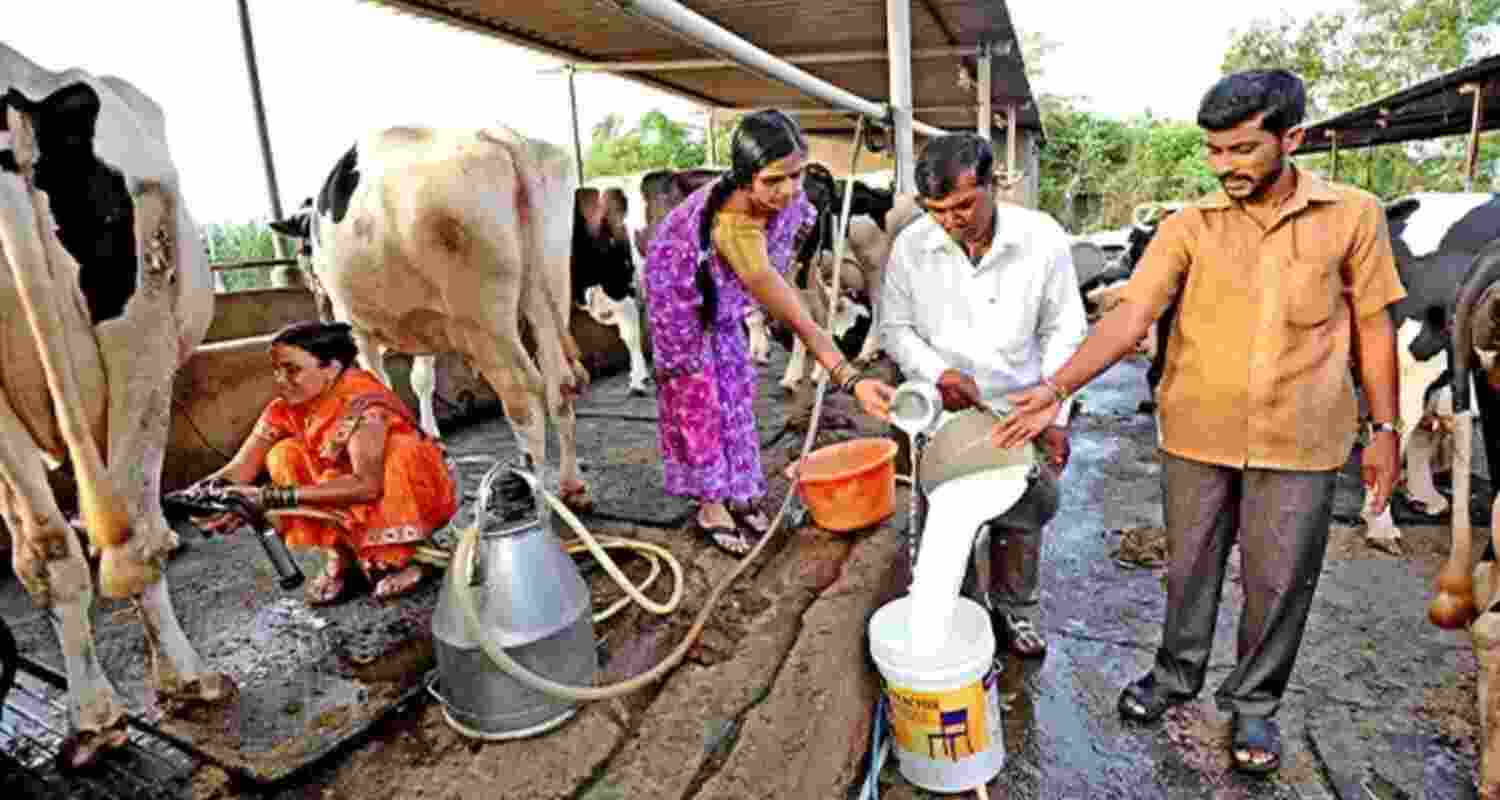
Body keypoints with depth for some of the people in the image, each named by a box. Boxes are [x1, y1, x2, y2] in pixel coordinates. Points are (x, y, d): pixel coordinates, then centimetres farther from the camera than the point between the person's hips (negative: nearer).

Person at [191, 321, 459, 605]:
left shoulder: (362, 402, -29)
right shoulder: (285, 408, -9)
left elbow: (367, 484, -42)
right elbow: (237, 471, -11)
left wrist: (272, 497, -43)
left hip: (418, 497, -6)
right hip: (351, 508, 6)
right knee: (284, 456, -12)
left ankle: (394, 557, -13)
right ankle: (339, 555, -5)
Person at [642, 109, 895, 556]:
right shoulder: (736, 229, -46)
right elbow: (797, 320, -47)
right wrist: (851, 380, -51)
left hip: (721, 288, 8)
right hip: (680, 286, -7)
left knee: (734, 384, 10)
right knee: (699, 390, -2)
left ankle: (736, 492, 22)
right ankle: (711, 505, 11)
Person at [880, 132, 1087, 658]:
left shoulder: (1042, 238, -14)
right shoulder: (910, 246, -13)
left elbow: (1064, 332, -5)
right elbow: (895, 327, -2)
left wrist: (1055, 414, -10)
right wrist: (937, 371, -19)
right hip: (944, 413, 0)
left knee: (1023, 517, 15)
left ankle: (1015, 606, 42)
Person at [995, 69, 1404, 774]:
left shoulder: (1354, 216, -2)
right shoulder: (1188, 227, -4)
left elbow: (1373, 328, 5)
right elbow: (1128, 318, -14)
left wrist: (1385, 429, 4)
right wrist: (1057, 387, -28)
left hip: (1298, 443, 0)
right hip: (1196, 434, 0)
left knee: (1280, 581, 12)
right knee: (1190, 567, 15)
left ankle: (1253, 702, 35)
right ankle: (1177, 673, 38)